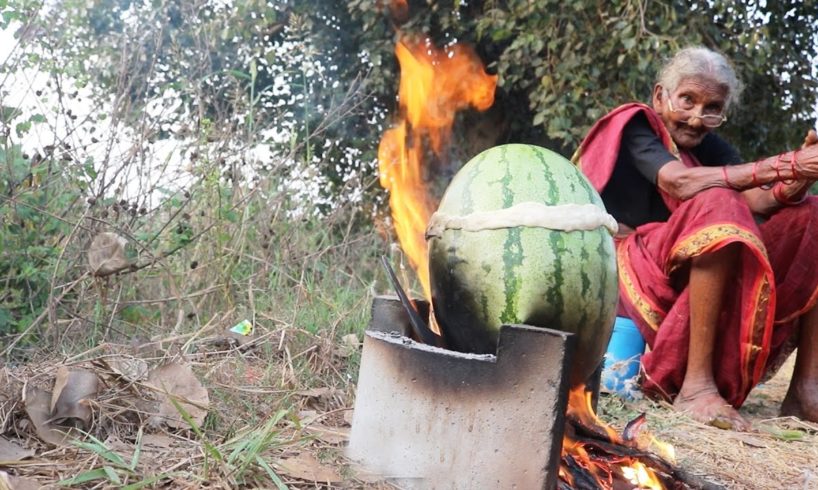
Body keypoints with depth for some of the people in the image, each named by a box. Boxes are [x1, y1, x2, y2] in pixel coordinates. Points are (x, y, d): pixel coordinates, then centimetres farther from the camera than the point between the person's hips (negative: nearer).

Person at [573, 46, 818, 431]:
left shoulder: (708, 146, 14)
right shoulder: (633, 126, -5)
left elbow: (759, 201, -4)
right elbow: (680, 183, -25)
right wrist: (782, 166, -30)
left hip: (709, 274, 7)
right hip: (637, 271, -7)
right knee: (718, 204, -31)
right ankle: (696, 385, -34)